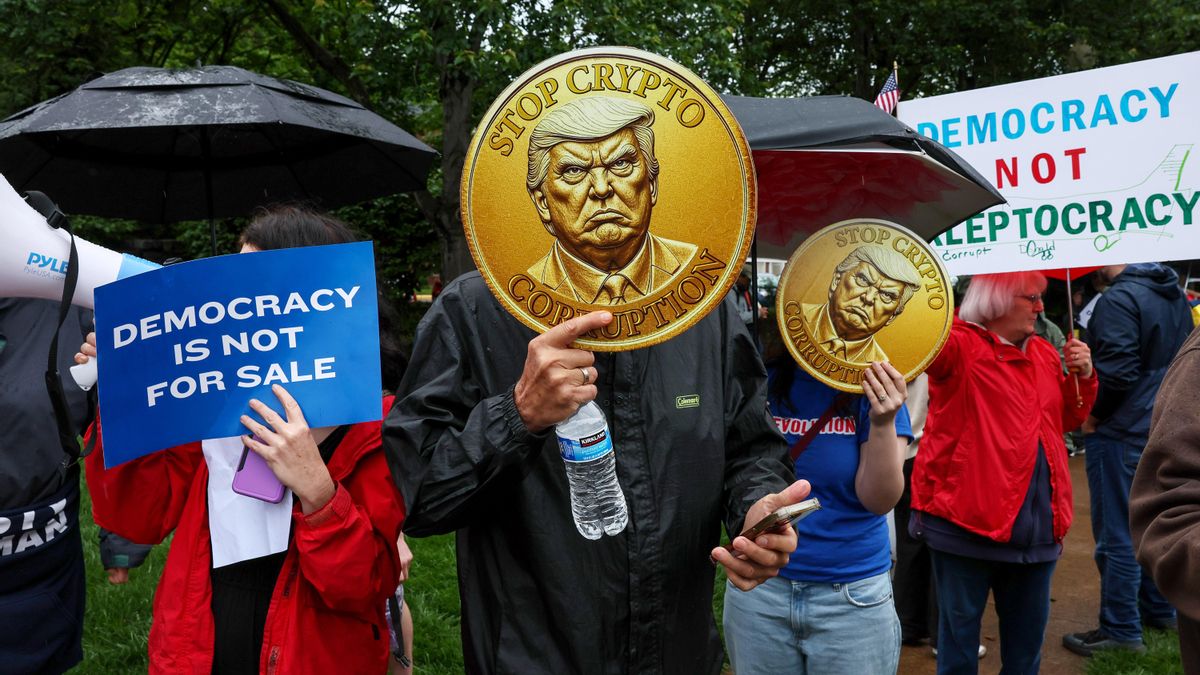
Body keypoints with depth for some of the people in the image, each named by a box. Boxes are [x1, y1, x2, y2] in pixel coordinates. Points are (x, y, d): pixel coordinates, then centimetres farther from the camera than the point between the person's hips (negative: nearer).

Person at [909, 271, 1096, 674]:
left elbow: (1068, 419, 23)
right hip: (968, 517, -7)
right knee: (960, 625, 7)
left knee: (1028, 625, 20)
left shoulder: (1043, 353, 14)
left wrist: (1083, 376, 7)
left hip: (1036, 520, 7)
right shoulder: (961, 344, -9)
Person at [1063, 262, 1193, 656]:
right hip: (1163, 428, 9)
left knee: (1117, 535, -1)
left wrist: (1092, 415, -10)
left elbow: (1117, 371, -25)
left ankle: (1121, 632, 7)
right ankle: (1159, 611, 32)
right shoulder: (1174, 294, 9)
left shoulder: (1118, 299, -19)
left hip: (1122, 432, -9)